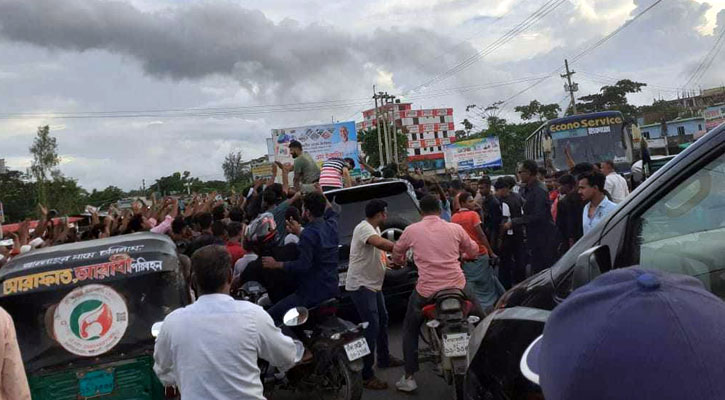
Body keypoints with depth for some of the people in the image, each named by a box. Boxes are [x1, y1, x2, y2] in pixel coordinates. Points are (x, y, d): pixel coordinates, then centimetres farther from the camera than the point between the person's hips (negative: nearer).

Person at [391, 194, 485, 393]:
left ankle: (409, 378, 16)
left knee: (410, 329, 20)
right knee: (482, 320, 25)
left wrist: (399, 262, 40)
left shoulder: (412, 230, 1)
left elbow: (397, 251, 17)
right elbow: (473, 251, 17)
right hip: (457, 286, 1)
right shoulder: (455, 228, 4)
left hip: (426, 290, -1)